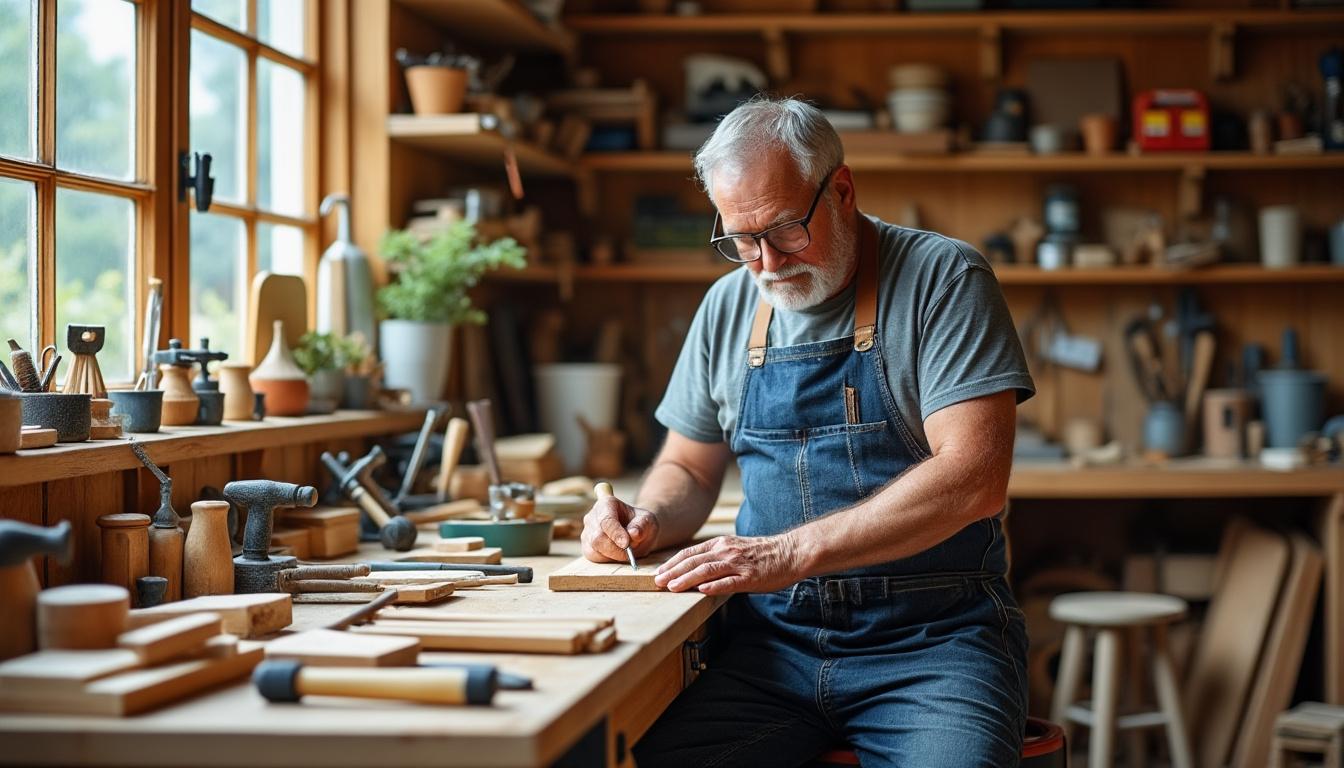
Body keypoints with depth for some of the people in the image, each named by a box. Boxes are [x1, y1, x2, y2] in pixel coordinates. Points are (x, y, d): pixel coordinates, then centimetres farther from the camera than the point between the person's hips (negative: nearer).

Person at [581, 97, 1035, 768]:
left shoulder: (943, 278, -4)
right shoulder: (729, 305, 13)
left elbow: (973, 479, -15)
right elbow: (688, 469, 24)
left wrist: (791, 552, -21)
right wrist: (648, 521, 0)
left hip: (931, 639, -3)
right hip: (773, 633, 4)